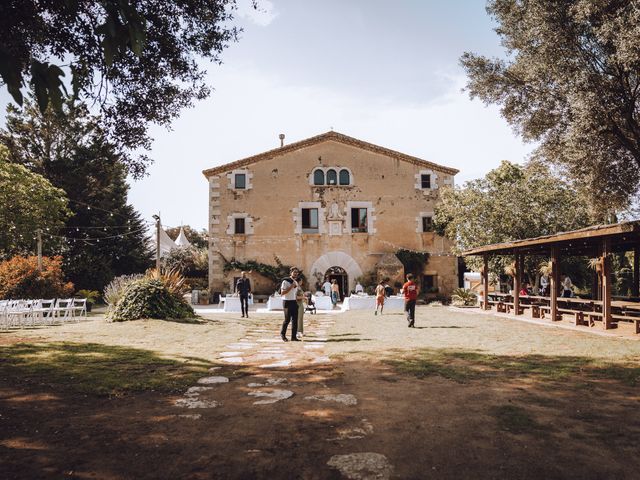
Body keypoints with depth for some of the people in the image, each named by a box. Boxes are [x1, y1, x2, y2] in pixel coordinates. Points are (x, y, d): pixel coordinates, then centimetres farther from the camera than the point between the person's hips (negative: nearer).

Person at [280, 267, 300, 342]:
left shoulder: (296, 282, 15)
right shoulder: (285, 281, -10)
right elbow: (282, 293, -17)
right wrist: (291, 287, -20)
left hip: (294, 302, 7)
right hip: (287, 302, -7)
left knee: (295, 320, 2)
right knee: (287, 319, -4)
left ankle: (294, 336, 7)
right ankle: (282, 334, 17)